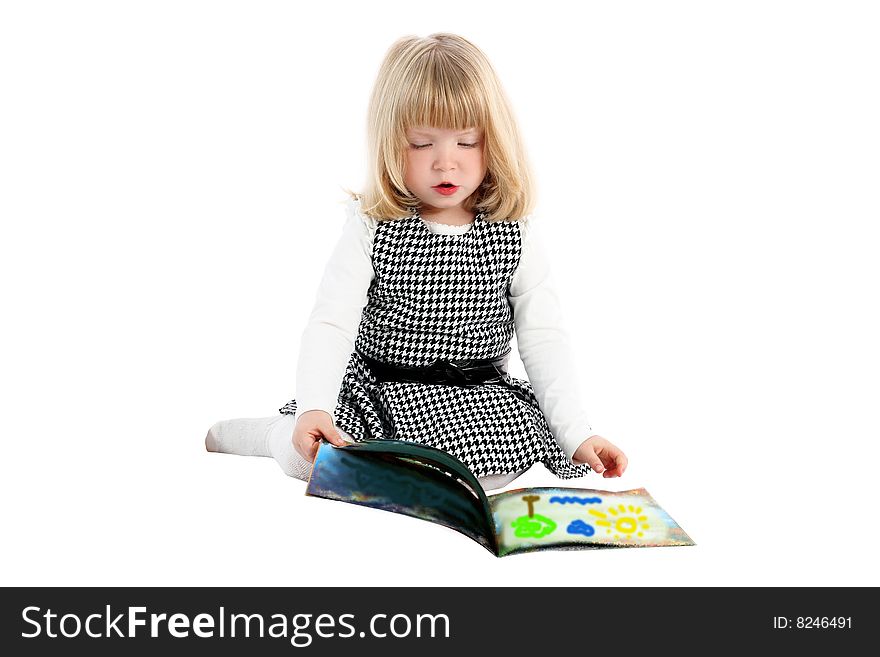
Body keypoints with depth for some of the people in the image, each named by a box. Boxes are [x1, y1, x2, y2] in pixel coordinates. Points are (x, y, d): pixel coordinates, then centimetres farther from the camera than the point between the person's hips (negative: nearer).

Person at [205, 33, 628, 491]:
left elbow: (543, 343, -3)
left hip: (477, 399, 1)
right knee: (305, 455, -22)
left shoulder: (516, 235, -4)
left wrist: (577, 435, -12)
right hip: (372, 388, -1)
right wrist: (313, 409, -32)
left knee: (498, 467, -29)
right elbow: (330, 325, -15)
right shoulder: (370, 229, -7)